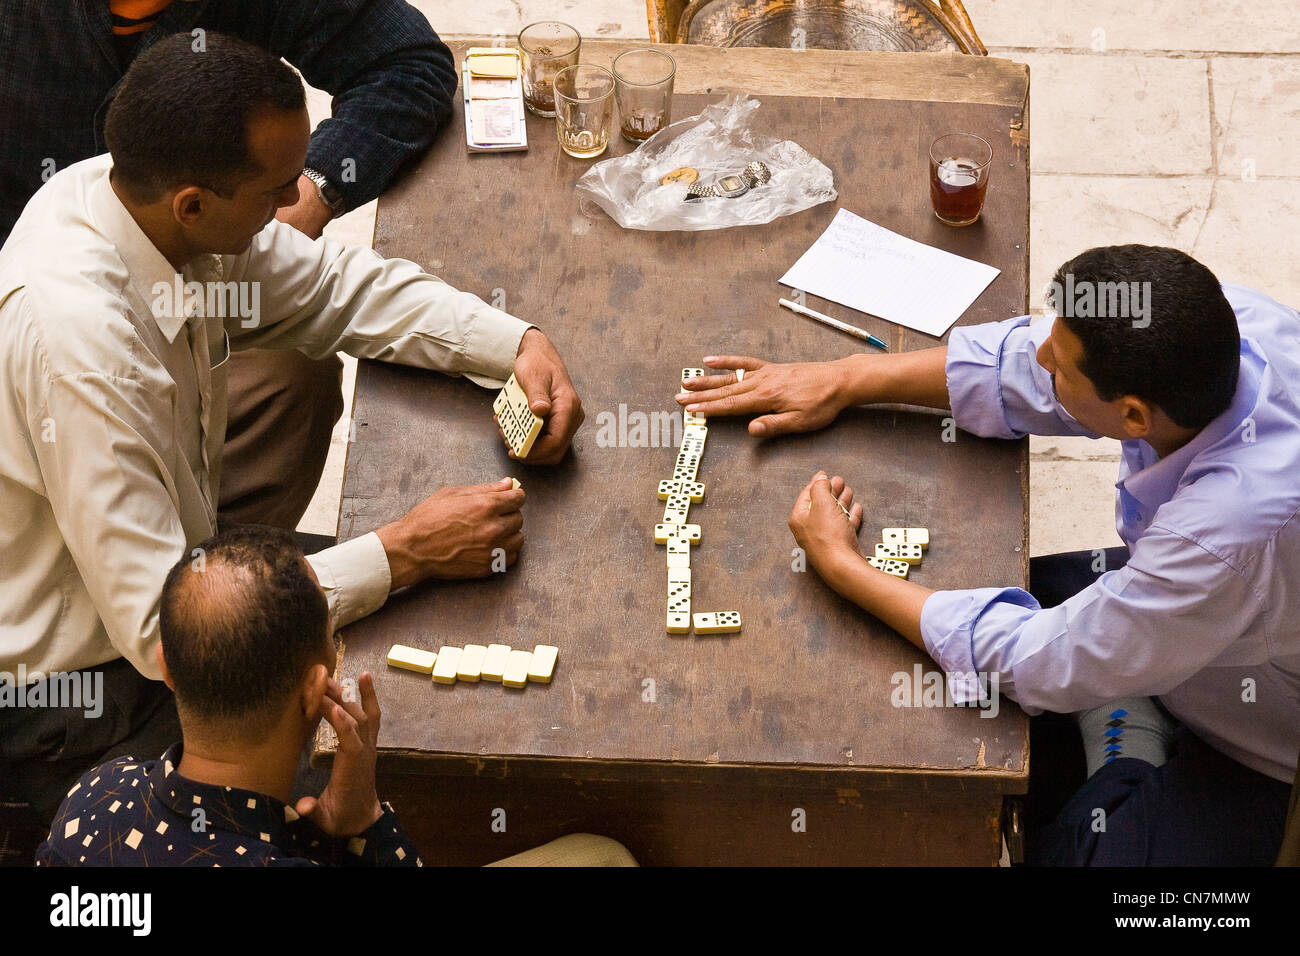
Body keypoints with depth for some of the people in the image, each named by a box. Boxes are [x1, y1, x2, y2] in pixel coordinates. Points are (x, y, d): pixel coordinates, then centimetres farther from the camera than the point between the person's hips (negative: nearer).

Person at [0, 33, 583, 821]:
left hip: (165, 568, 8)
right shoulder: (76, 337, -37)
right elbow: (159, 631, -35)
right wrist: (403, 555, -30)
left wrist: (521, 344, -10)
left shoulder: (150, 196, -12)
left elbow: (340, 287, 6)